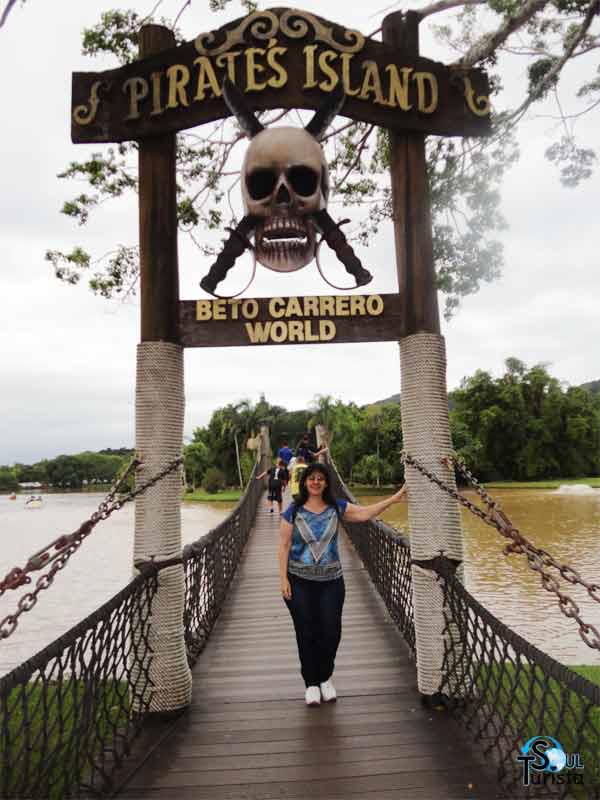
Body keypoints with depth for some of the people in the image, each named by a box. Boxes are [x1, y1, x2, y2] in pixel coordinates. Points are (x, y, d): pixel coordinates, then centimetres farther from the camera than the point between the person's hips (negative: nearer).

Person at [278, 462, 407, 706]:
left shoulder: (337, 508, 1)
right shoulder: (293, 512, -4)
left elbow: (364, 513, -10)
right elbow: (284, 546, -3)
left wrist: (393, 498, -19)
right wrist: (283, 579, -8)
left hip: (331, 580, 2)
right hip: (300, 581, -1)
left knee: (331, 631, 4)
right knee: (306, 633, 5)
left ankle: (325, 678, 30)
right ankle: (311, 683, 24)